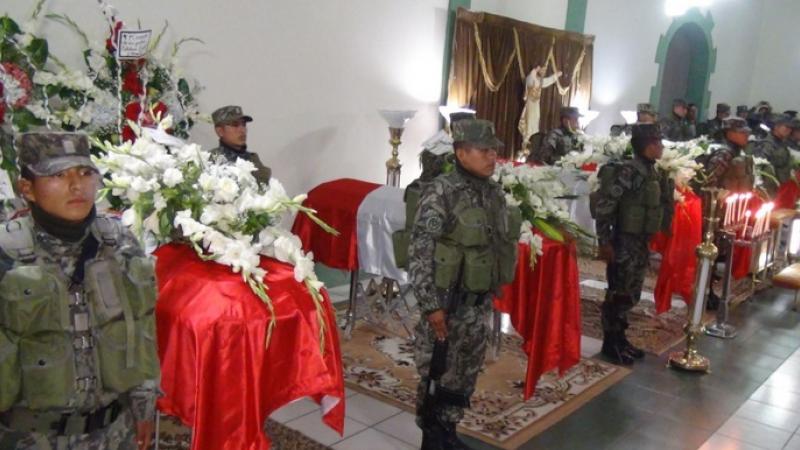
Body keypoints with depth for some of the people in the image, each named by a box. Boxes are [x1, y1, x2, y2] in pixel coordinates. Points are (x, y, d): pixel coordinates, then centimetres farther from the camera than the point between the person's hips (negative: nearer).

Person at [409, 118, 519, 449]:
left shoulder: (493, 192, 6)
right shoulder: (441, 192, -16)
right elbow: (419, 253, -18)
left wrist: (494, 290, 16)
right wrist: (431, 305, -20)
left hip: (480, 302, 7)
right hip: (448, 301, -7)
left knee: (465, 373, 17)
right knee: (437, 373, 6)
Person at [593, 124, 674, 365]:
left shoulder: (652, 172, 8)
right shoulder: (628, 171, -18)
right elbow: (604, 205, -21)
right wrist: (604, 241, -20)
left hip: (641, 242, 9)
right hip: (625, 242, -8)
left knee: (631, 294, 16)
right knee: (619, 295, 1)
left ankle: (620, 338, 29)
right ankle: (610, 344, 14)